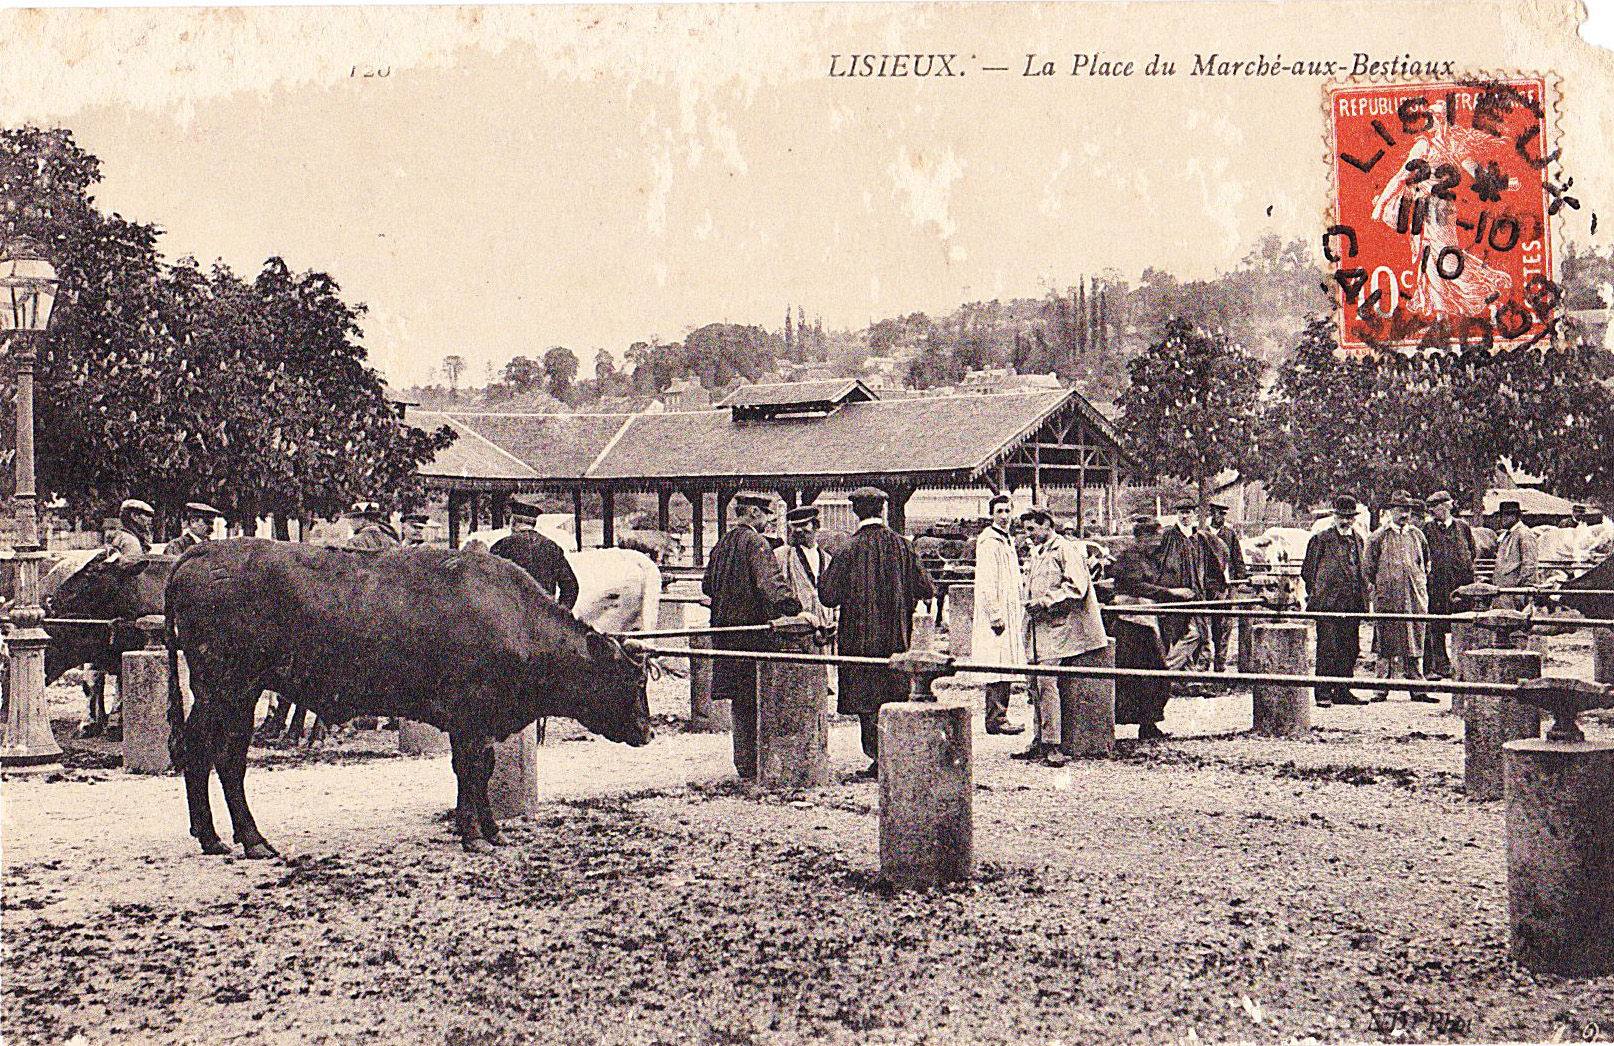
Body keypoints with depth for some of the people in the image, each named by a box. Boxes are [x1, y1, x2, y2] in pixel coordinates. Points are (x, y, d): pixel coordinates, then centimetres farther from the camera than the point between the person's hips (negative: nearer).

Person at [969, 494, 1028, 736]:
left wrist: (1020, 612, 22)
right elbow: (985, 583, -18)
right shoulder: (988, 542, -11)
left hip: (1009, 613, 9)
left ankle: (999, 716, 14)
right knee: (998, 667, -10)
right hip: (995, 613, -9)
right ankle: (995, 719, -8)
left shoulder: (1008, 541, 18)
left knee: (1006, 667, 9)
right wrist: (996, 616, -21)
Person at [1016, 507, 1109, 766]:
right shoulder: (1037, 553, 21)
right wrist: (1032, 605, 12)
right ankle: (1041, 741, 14)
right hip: (1041, 628, 9)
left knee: (1047, 683, -15)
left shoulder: (1066, 550, -8)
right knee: (1037, 685, 8)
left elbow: (1076, 588, -17)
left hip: (1058, 628, -9)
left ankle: (1054, 745, -14)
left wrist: (1043, 602, -18)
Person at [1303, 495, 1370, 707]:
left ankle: (1342, 691, 15)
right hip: (1328, 602, -6)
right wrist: (1315, 595, -4)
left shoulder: (1358, 539, 15)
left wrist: (1363, 599, 14)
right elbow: (1308, 571, 0)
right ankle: (1323, 693, -4)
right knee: (1327, 648, -7)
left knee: (1351, 648, 7)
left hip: (1352, 603, 6)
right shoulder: (1321, 539, -1)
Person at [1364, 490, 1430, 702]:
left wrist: (1422, 585, 17)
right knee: (1386, 644, -1)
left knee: (1414, 644, 2)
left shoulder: (1417, 535, 12)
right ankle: (1382, 687, 4)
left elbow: (1425, 562, 24)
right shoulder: (1378, 537, 2)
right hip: (1388, 598, -3)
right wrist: (1376, 586, 0)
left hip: (1415, 597, 3)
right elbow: (1368, 566, 5)